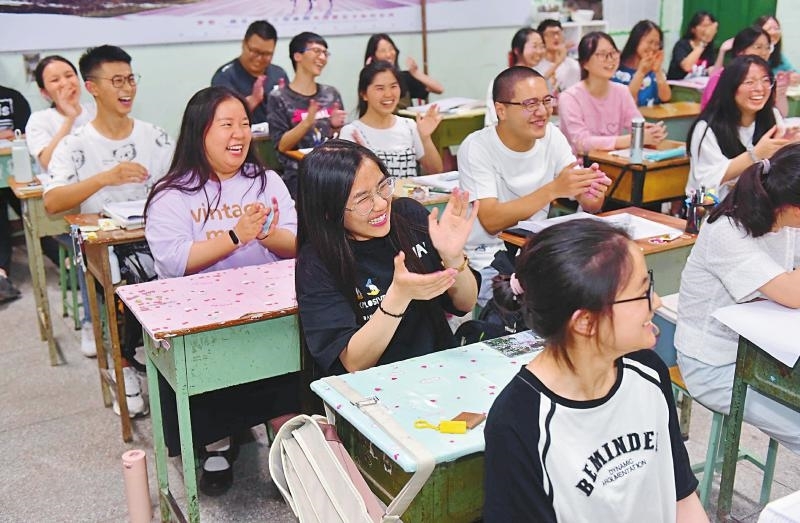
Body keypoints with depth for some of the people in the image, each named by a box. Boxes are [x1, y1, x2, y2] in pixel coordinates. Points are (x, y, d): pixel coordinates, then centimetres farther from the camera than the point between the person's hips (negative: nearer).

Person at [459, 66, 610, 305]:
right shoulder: (476, 148, -15)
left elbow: (589, 207, -1)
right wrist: (553, 190, -34)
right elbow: (491, 221, -26)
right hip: (488, 260, -5)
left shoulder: (552, 137, -1)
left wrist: (594, 194, -26)